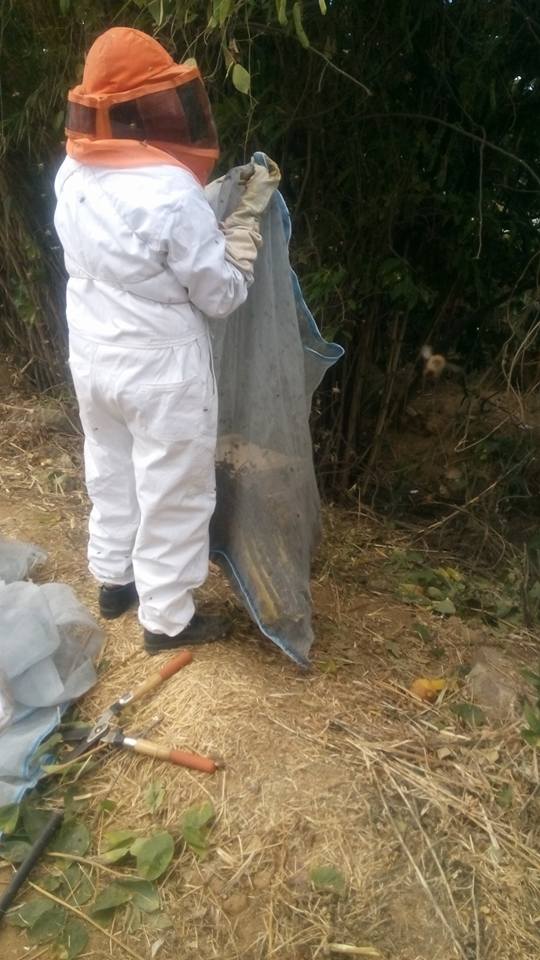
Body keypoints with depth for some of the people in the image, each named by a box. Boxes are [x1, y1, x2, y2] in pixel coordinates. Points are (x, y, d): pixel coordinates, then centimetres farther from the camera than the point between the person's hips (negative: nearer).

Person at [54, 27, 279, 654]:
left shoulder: (73, 174, -1)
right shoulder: (170, 194, -24)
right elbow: (223, 294, -15)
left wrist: (221, 202, 10)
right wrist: (249, 212, -5)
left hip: (92, 359, 8)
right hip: (160, 373, -7)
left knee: (110, 475, 23)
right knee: (173, 496, 10)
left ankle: (113, 581, 43)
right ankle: (167, 619, 27)